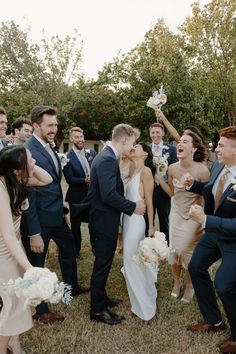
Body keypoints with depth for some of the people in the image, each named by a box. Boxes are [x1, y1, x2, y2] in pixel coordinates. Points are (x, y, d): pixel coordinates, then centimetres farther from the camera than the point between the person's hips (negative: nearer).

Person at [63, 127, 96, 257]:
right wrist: (85, 180, -27)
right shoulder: (67, 157, -11)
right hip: (77, 197, -4)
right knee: (75, 225, 13)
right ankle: (75, 251, 31)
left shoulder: (92, 152, 3)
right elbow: (69, 179, -17)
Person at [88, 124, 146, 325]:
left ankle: (101, 298, 39)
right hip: (105, 220, -10)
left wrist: (130, 204, 10)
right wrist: (133, 207, -18)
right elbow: (109, 195, -29)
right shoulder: (108, 160, -22)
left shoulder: (107, 156, 10)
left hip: (104, 218, 10)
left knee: (104, 262, 22)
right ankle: (97, 310, 19)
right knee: (102, 264, 3)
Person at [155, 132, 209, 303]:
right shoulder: (172, 168, -10)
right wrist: (158, 177, -7)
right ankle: (177, 281, 38)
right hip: (176, 214, 4)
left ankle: (189, 285, 33)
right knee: (174, 249, 10)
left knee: (187, 252, 5)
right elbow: (171, 192, 4)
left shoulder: (202, 170, -22)